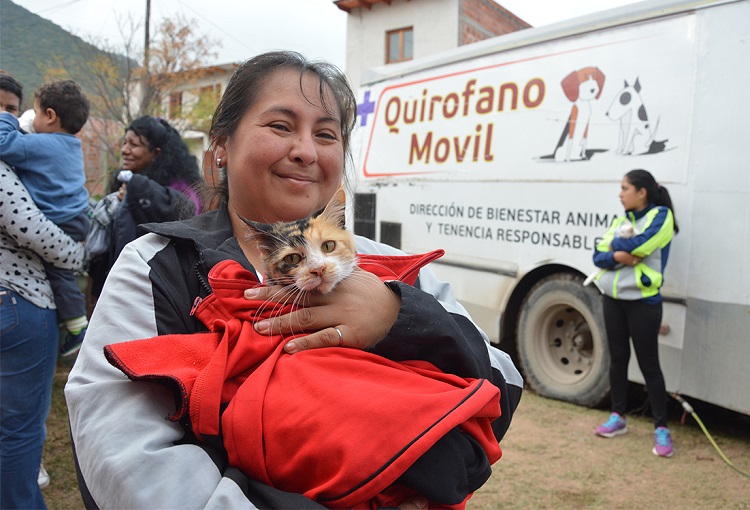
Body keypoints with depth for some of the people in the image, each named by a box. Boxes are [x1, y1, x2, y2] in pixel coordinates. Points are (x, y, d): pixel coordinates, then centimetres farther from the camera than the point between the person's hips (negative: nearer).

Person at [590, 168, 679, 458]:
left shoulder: (661, 216, -8)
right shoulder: (621, 220, 10)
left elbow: (637, 245, -24)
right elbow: (599, 256, 3)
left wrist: (615, 245, -5)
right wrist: (619, 256, -17)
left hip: (643, 302, -6)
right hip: (613, 298, 6)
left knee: (649, 365, 0)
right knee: (618, 358, 14)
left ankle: (661, 429, 11)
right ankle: (618, 417, 27)